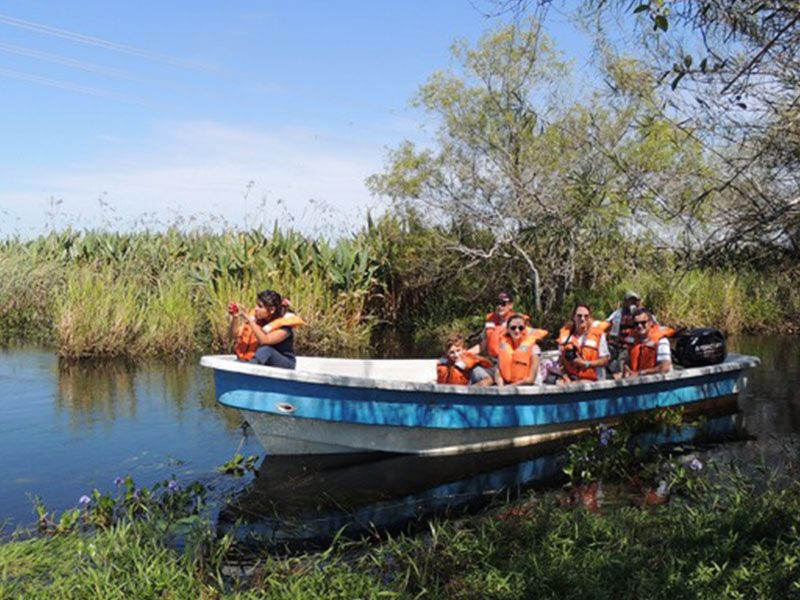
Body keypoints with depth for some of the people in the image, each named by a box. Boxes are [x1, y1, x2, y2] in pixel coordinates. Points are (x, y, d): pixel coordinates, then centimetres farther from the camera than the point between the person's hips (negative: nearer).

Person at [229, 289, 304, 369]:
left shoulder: (285, 325, -19)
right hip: (263, 361, 6)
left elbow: (264, 340, -34)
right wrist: (235, 317, -22)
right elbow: (236, 335, -5)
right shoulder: (258, 318, -4)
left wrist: (249, 319, -36)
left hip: (286, 363, -6)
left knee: (266, 350, -36)